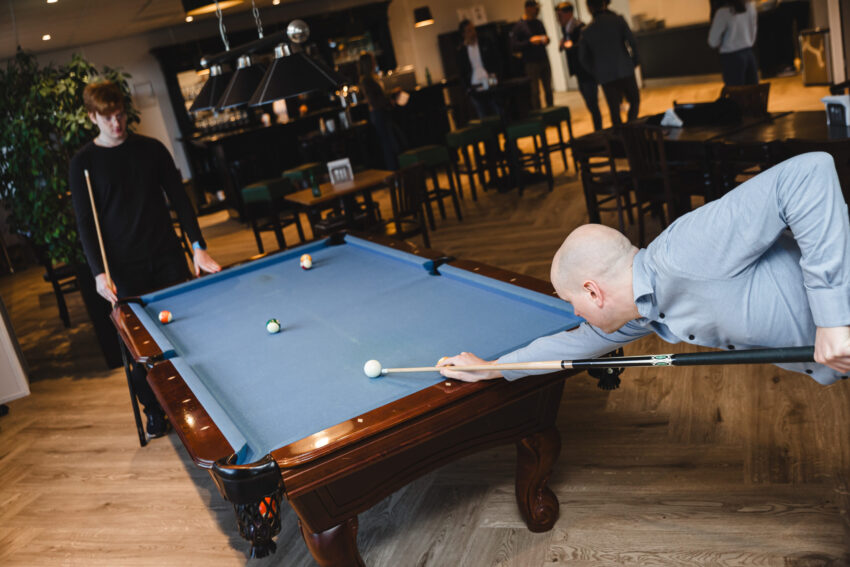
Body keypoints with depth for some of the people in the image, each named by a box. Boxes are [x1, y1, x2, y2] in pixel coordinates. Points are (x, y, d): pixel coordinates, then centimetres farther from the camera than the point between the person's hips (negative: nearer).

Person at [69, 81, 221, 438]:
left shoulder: (151, 149, 3)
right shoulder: (83, 162, -2)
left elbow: (178, 198, 3)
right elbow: (85, 221, -4)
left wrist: (198, 246, -6)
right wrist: (99, 272, -14)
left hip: (167, 255, 2)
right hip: (125, 267, -2)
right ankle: (154, 410, 22)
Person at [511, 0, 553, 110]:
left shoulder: (538, 23, 13)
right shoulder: (519, 26, -6)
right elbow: (514, 45, -13)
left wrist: (546, 39, 0)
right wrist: (530, 41, -20)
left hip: (544, 60, 6)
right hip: (531, 63, -6)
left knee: (548, 90, 9)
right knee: (535, 91, -3)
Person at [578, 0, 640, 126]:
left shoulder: (586, 31, 4)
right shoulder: (618, 20, -1)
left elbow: (583, 58, 6)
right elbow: (632, 42, -6)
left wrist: (596, 73, 15)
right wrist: (634, 61, 8)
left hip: (605, 76, 1)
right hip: (625, 70, -1)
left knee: (614, 110, 6)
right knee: (634, 101, 13)